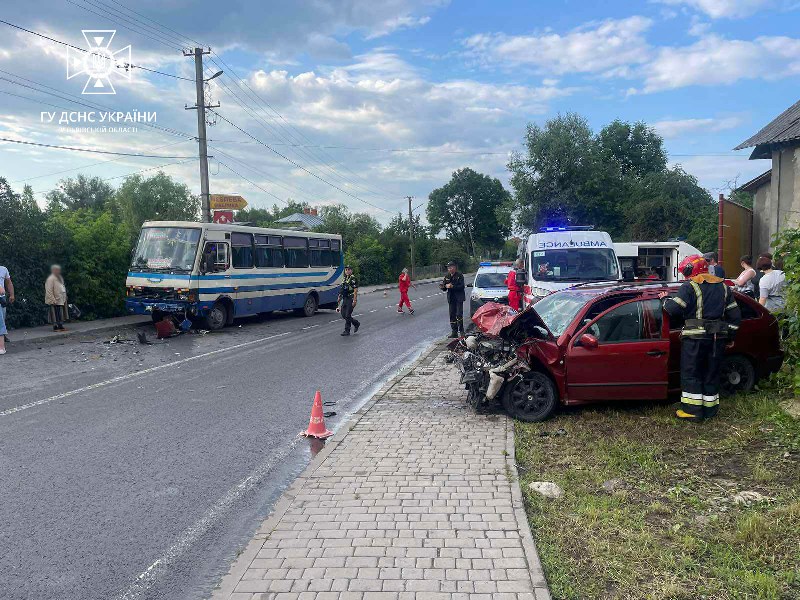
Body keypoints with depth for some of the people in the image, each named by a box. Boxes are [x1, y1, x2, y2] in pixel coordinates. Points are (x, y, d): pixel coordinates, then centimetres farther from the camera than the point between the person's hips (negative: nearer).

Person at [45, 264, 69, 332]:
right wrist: (53, 300, -21)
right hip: (55, 301, -9)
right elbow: (49, 291, -16)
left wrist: (64, 298, 17)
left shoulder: (59, 278, 17)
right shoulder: (51, 279, -11)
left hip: (61, 300, 9)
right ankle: (55, 327, -1)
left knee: (61, 314, 10)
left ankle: (60, 326, 15)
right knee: (56, 314, -6)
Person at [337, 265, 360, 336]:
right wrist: (339, 298, 20)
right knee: (343, 315, 7)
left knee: (347, 315, -9)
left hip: (351, 299, -8)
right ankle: (356, 324, 22)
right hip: (345, 299, 8)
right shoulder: (344, 279, 17)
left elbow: (355, 290, -15)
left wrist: (354, 301, -22)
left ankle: (347, 331, 5)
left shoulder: (353, 279, -8)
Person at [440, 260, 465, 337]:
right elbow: (444, 289, 12)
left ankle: (461, 330, 0)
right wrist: (443, 287, -11)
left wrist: (452, 286, -25)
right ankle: (454, 332, 12)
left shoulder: (459, 276, -7)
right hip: (451, 299, 5)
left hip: (459, 298, -5)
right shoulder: (447, 277, 9)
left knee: (459, 315, -11)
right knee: (452, 315, 6)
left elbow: (462, 286, -16)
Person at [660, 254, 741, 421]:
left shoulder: (689, 287, -9)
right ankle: (710, 409, 20)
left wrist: (665, 299, 2)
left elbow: (674, 309, -17)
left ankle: (692, 409, 3)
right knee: (711, 374, 14)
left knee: (691, 374, 2)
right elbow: (735, 315, 15)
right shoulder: (723, 287, 14)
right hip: (718, 339, 6)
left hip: (695, 338, -6)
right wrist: (729, 336, 22)